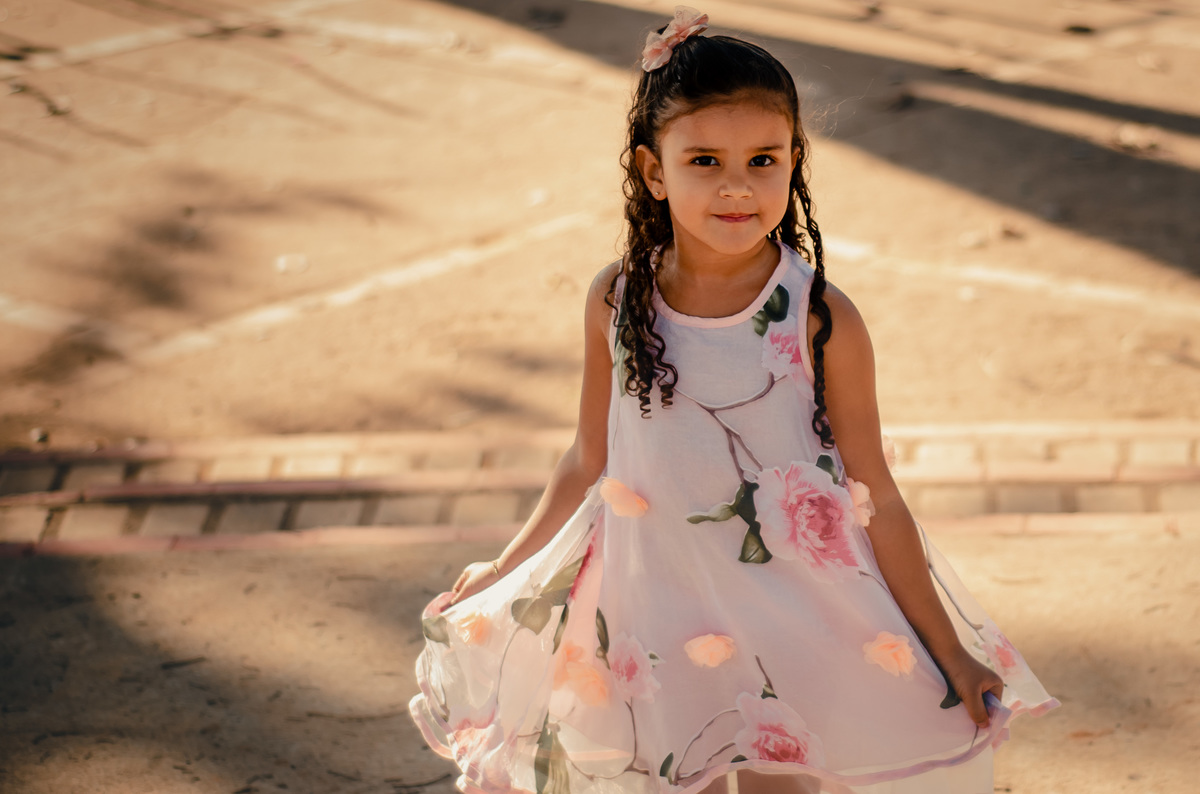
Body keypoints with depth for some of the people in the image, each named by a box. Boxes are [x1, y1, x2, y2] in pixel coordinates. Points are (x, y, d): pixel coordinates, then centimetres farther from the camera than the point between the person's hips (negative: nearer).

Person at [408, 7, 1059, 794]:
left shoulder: (821, 319, -15)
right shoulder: (617, 301, -8)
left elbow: (878, 500, -8)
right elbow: (589, 463, 6)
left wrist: (950, 654, -5)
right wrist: (498, 578, 13)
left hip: (792, 618, -2)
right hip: (651, 618, 2)